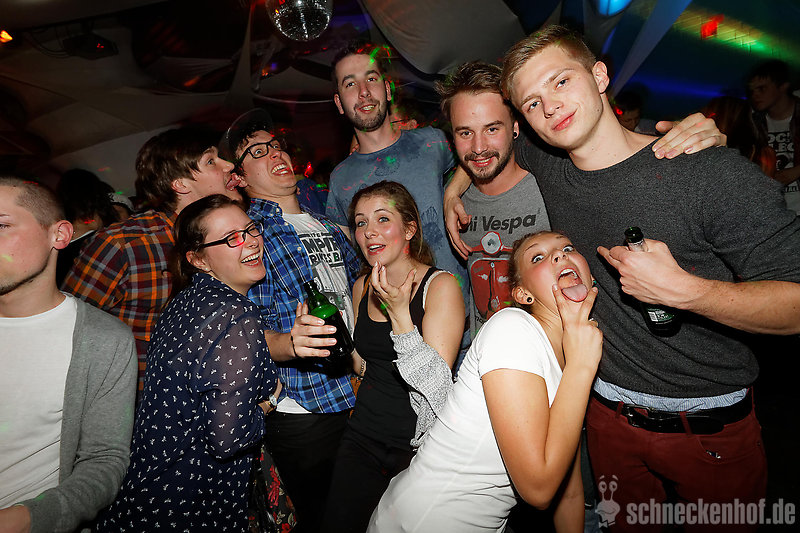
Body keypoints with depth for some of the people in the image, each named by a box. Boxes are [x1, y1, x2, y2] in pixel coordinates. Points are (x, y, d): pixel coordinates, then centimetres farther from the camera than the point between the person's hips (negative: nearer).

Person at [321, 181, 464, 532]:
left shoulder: (440, 285, -13)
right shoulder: (362, 287, 4)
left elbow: (437, 382, -20)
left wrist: (399, 312, -27)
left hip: (420, 439, -5)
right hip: (364, 434, 5)